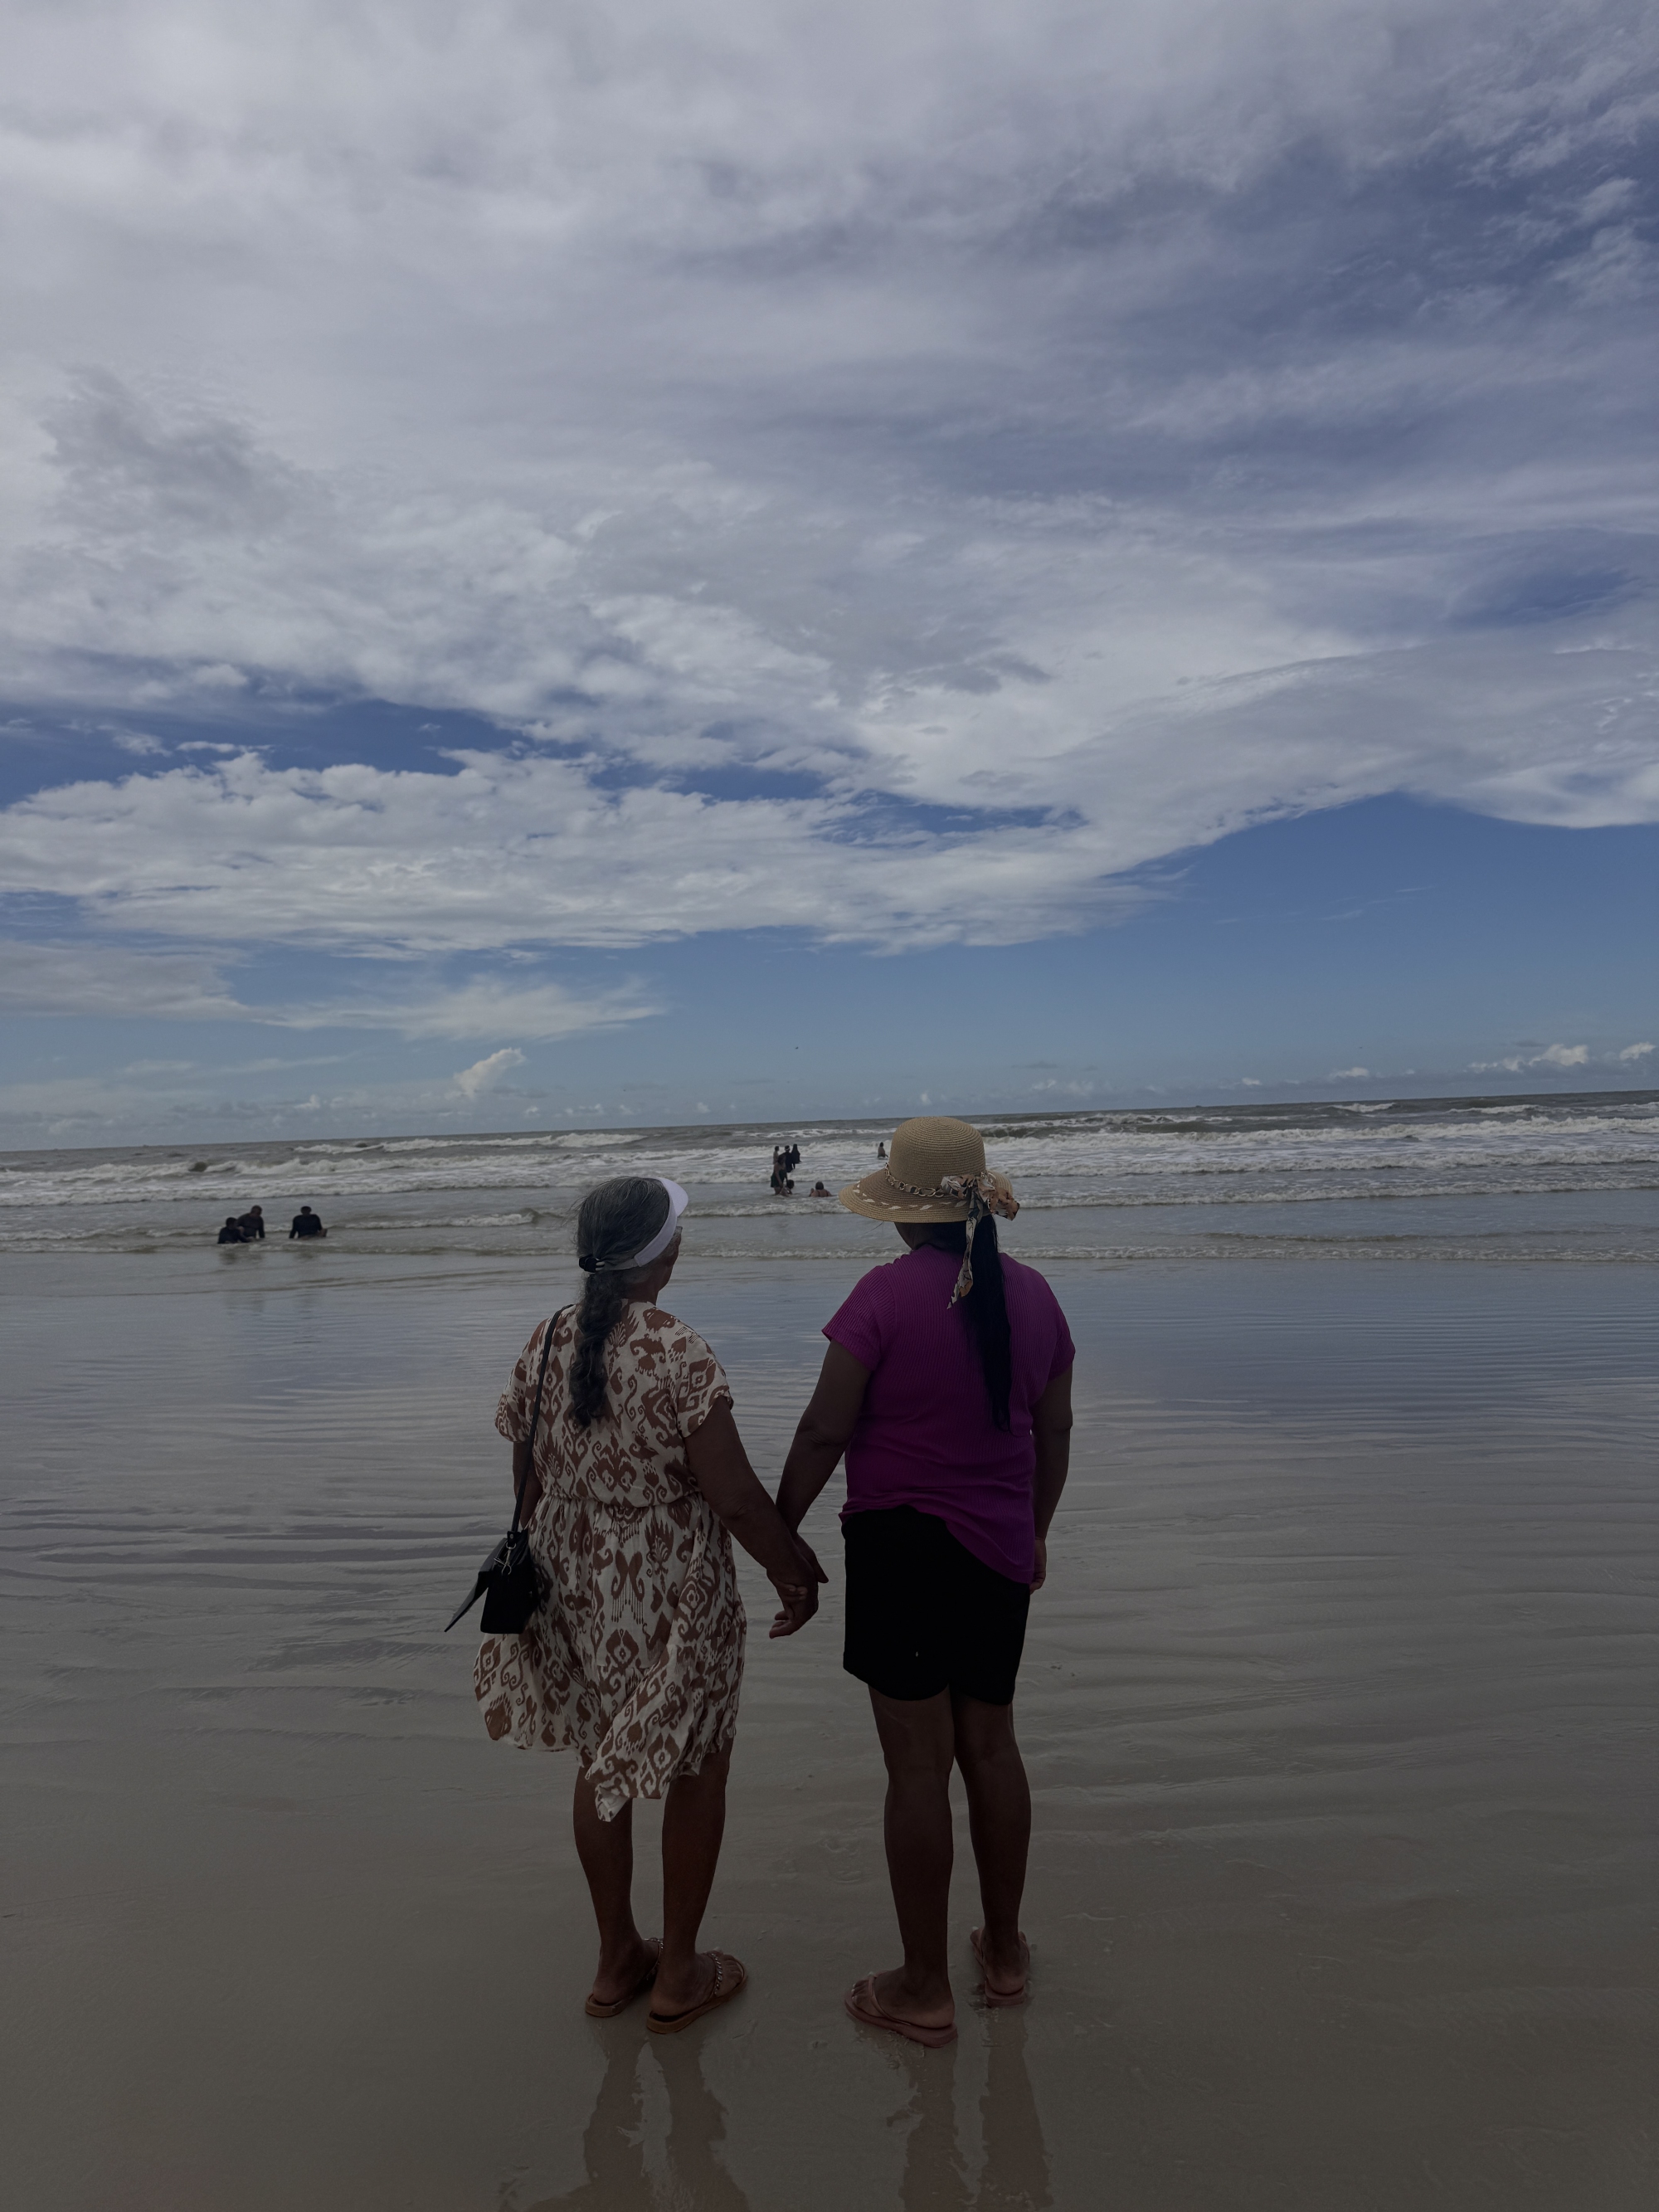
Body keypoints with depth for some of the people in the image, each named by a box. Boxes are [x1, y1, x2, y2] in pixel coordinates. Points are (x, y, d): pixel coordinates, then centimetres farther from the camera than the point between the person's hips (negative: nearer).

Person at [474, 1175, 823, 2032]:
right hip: (675, 1596, -6)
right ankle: (679, 1975, 31)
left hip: (575, 1586, 6)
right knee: (696, 1768, 16)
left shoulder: (545, 1345, -4)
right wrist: (794, 1570, -7)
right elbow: (732, 1493, -22)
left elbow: (527, 1481, 6)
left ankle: (616, 1961, 39)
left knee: (604, 1763, 23)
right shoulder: (678, 1353, -23)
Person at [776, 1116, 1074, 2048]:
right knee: (991, 1745, 20)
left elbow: (825, 1432, -14)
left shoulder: (888, 1293, -16)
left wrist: (780, 1530, 0)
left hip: (903, 1544, -6)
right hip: (1003, 1551, 6)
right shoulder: (1033, 1293, 1)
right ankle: (1006, 1951, 36)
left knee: (919, 1765, 6)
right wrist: (1036, 1531, 24)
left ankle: (924, 1989, 22)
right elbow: (1055, 1430, 11)